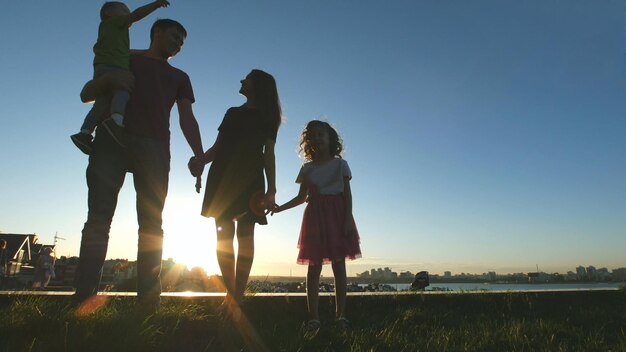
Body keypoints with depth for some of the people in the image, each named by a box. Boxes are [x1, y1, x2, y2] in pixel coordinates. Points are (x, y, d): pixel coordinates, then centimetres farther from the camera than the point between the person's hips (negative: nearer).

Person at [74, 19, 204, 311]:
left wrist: (199, 154, -4)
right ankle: (83, 297, -15)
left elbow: (187, 118, 13)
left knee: (151, 223, -9)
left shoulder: (179, 77, 28)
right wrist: (109, 78, -4)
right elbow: (86, 95, 19)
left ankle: (149, 301, -13)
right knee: (99, 217, -12)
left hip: (154, 147, 1)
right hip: (111, 139, 0)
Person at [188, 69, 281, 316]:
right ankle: (232, 295, -1)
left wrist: (271, 189, -7)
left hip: (250, 179, -4)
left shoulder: (266, 116, 12)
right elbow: (217, 147, 18)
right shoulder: (232, 112, 24)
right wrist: (200, 160, -4)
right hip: (223, 176, 4)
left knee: (245, 235, -10)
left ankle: (236, 298, -11)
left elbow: (268, 153, 4)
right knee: (224, 235, -5)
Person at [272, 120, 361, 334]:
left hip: (337, 215, -1)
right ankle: (313, 317, 0)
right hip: (315, 216, 2)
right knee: (314, 266, -2)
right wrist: (279, 208, 4)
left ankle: (341, 314, 8)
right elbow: (301, 197, 15)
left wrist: (347, 219, -10)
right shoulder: (307, 168, 11)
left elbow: (347, 194, 1)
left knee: (339, 265, 0)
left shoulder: (340, 164, 6)